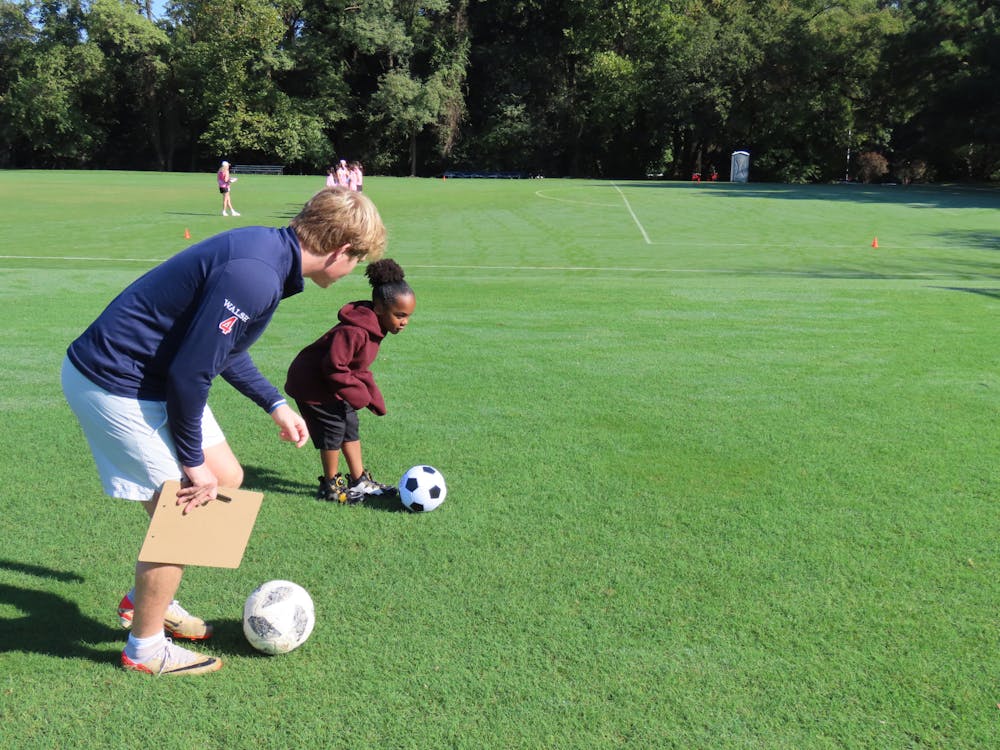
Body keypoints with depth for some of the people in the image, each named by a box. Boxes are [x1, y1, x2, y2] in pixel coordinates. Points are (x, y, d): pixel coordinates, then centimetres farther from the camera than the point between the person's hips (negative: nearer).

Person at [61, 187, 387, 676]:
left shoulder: (268, 251, 4)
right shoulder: (254, 276, -29)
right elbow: (189, 371, -26)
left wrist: (275, 405, 19)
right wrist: (193, 461, -14)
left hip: (152, 375, 10)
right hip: (114, 387, -10)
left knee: (226, 479, 15)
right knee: (181, 513, -3)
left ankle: (146, 599, 32)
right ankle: (145, 648, 20)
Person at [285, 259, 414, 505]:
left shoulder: (373, 328, 1)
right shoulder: (354, 332, -32)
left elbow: (359, 369, 11)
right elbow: (334, 367, -32)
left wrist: (374, 397, 5)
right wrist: (359, 396, -24)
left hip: (329, 383, 10)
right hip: (312, 384, -10)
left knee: (350, 427, 13)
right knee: (334, 428, -4)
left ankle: (359, 481, 24)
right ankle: (330, 486, 13)